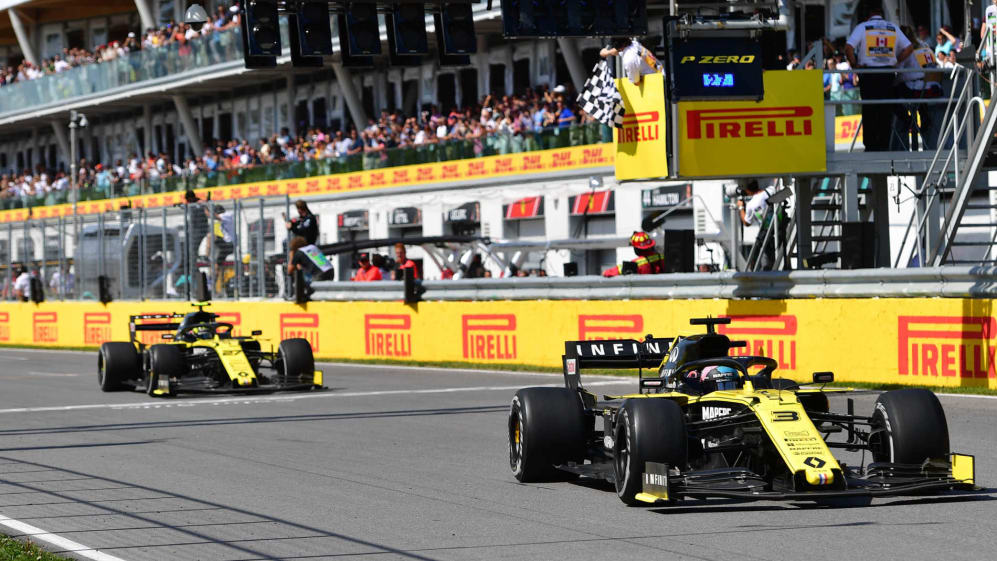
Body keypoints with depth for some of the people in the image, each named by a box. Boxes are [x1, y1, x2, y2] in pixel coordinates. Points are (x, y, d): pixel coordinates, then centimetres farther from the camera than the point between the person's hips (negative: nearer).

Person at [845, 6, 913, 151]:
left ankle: (870, 145, -2)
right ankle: (884, 144, 3)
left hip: (868, 72, -2)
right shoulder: (893, 27, 12)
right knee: (886, 110, 5)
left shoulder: (862, 27, 3)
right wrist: (896, 62, 11)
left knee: (869, 110, 1)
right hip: (887, 73, 2)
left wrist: (854, 65, 0)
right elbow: (909, 47, 9)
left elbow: (849, 47, -10)